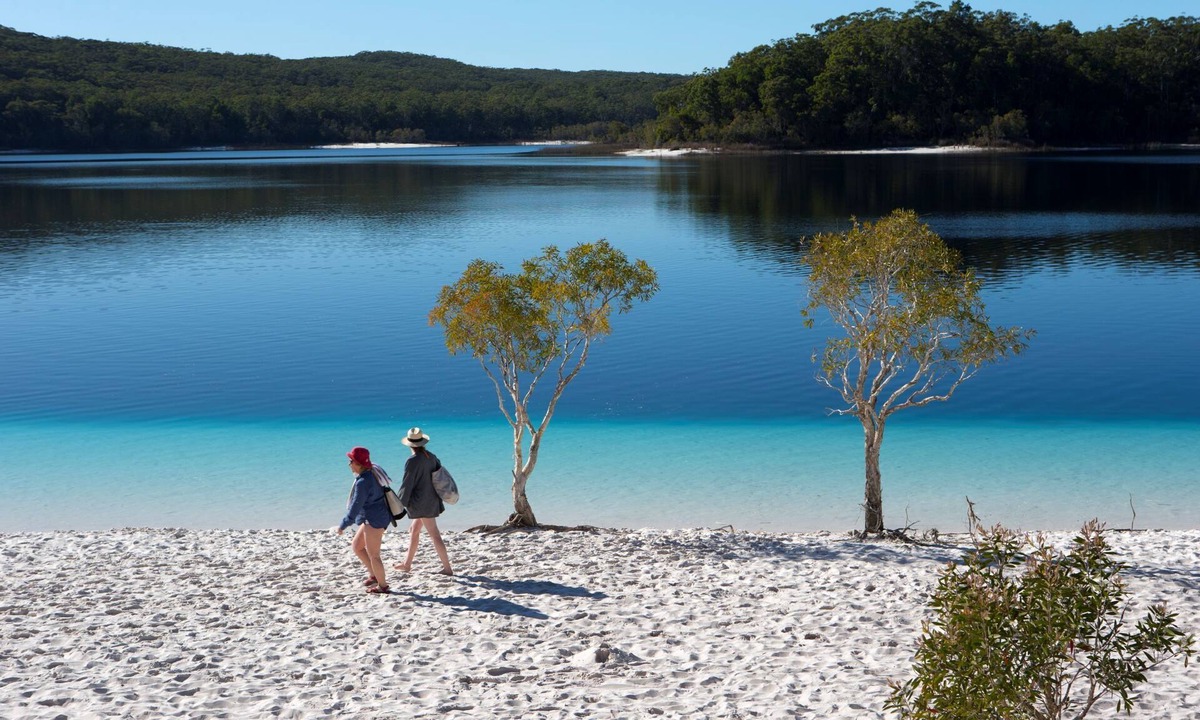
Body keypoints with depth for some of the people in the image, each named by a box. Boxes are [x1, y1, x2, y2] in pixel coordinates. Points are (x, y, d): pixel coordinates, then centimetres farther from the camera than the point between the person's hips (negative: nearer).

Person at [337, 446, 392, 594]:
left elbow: (356, 506, -23)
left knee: (373, 554, -1)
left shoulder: (363, 482, -23)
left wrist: (343, 525, -17)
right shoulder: (371, 474, 7)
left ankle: (382, 586, 10)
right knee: (356, 546, 18)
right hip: (370, 518, 11)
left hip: (374, 519, -11)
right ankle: (374, 575, 23)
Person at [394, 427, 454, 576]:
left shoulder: (413, 461, -18)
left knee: (434, 535, -5)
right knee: (414, 530, 20)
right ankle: (407, 564, 30)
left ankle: (447, 568, -4)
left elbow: (407, 485, -14)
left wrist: (401, 504, -5)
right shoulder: (431, 457, 3)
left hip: (420, 502, -8)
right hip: (432, 500, 8)